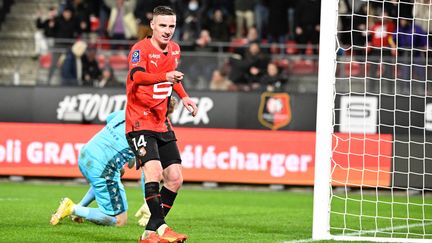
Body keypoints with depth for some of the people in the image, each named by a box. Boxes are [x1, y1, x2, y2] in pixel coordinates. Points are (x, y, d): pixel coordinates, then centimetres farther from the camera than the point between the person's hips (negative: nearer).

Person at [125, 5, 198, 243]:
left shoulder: (174, 49, 8)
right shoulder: (140, 49, -14)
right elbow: (137, 76, -35)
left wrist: (183, 96, 17)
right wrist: (165, 76, -51)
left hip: (162, 124, 8)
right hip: (140, 123, -8)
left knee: (175, 178, 4)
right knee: (153, 171, -25)